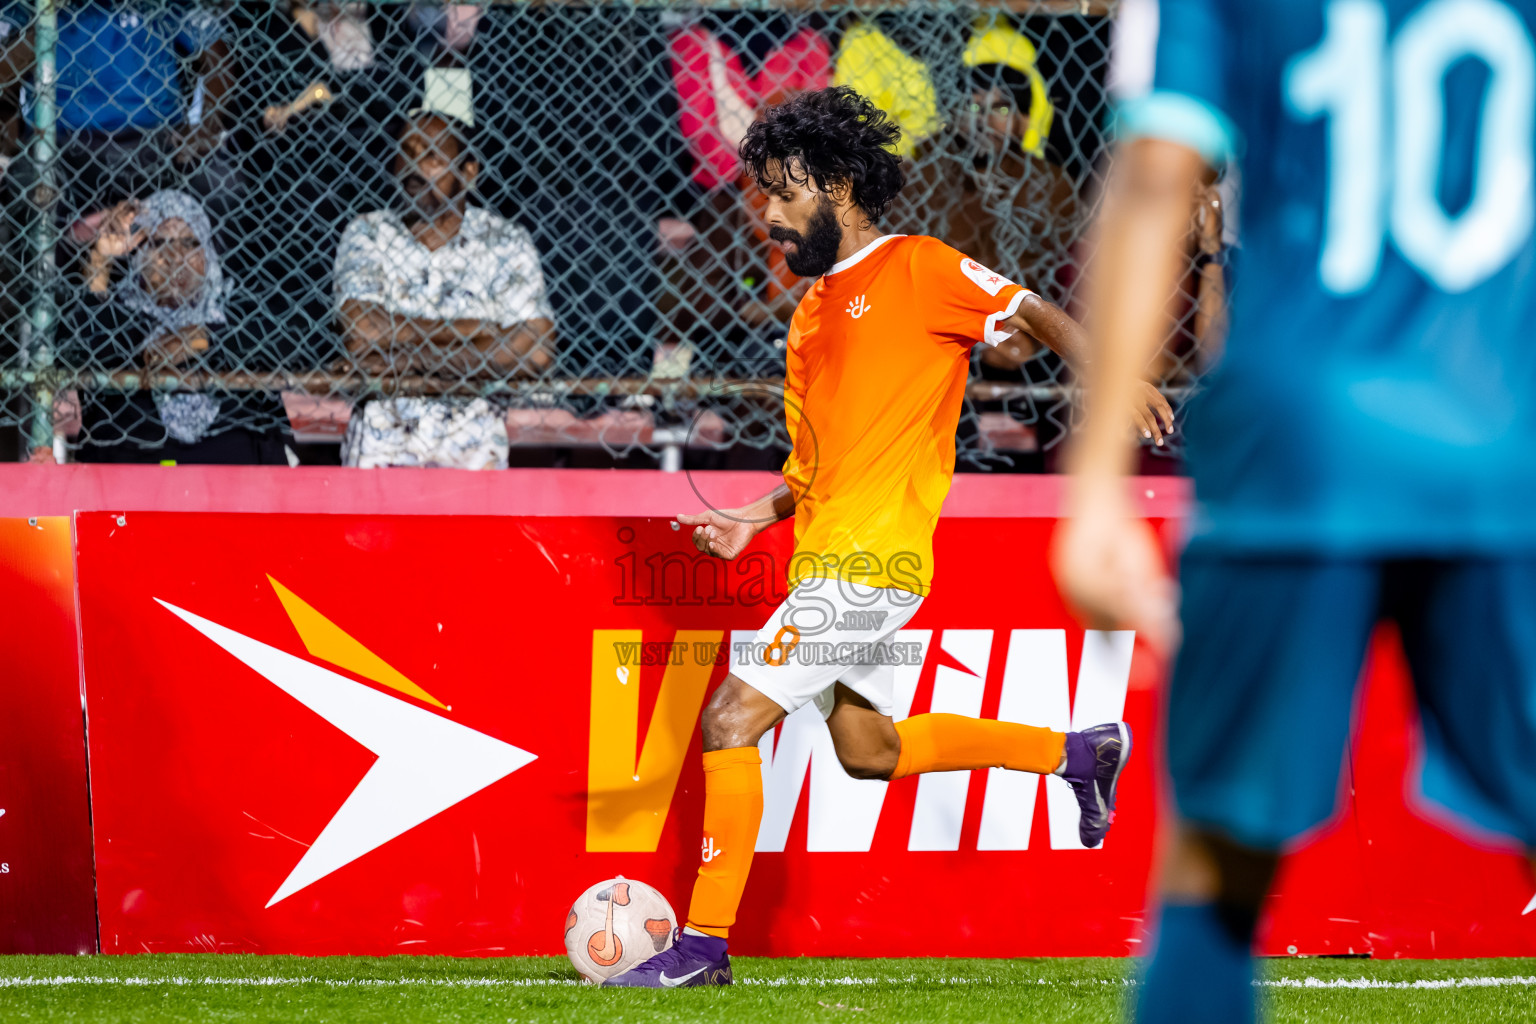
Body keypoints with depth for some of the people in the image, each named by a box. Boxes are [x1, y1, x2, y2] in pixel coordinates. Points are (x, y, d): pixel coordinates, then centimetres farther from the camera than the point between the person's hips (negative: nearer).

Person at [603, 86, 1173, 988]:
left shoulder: (916, 269, -5)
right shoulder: (812, 312, 19)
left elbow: (1035, 314, -8)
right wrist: (757, 520, 11)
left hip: (872, 558, -10)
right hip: (828, 557, 10)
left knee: (733, 718, -13)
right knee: (868, 748, 21)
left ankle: (705, 942, -8)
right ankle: (1077, 753, 34)